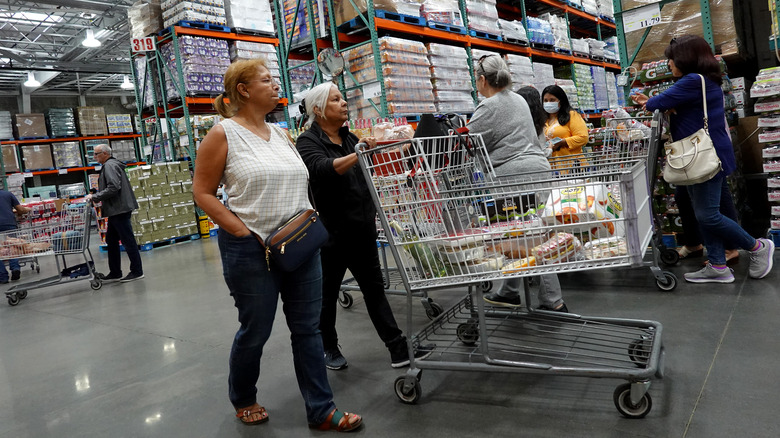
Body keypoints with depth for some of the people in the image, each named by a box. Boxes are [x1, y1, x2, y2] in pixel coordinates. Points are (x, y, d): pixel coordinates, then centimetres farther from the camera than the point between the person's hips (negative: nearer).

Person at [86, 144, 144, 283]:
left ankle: (137, 271, 2)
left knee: (128, 240, -5)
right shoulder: (110, 165, 21)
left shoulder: (110, 165, -12)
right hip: (116, 210, 11)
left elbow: (114, 188, -23)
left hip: (119, 210, -11)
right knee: (111, 240, 14)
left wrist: (95, 197, -15)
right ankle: (115, 273, 20)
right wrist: (96, 197, 15)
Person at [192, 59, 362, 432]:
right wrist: (246, 233, -15)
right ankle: (243, 400, 37)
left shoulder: (281, 134, 13)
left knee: (308, 328, 8)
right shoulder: (223, 135, -6)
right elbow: (203, 194, -8)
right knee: (255, 331, 9)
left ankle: (321, 410, 20)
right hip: (251, 249, -6)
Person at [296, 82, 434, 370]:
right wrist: (358, 155, -42)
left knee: (375, 289, 7)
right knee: (327, 294, 10)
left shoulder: (349, 138, 12)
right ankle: (328, 349, 28)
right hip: (331, 235, -6)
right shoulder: (309, 142, -8)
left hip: (362, 231, 6)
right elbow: (322, 169, -30)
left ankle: (399, 350, 8)